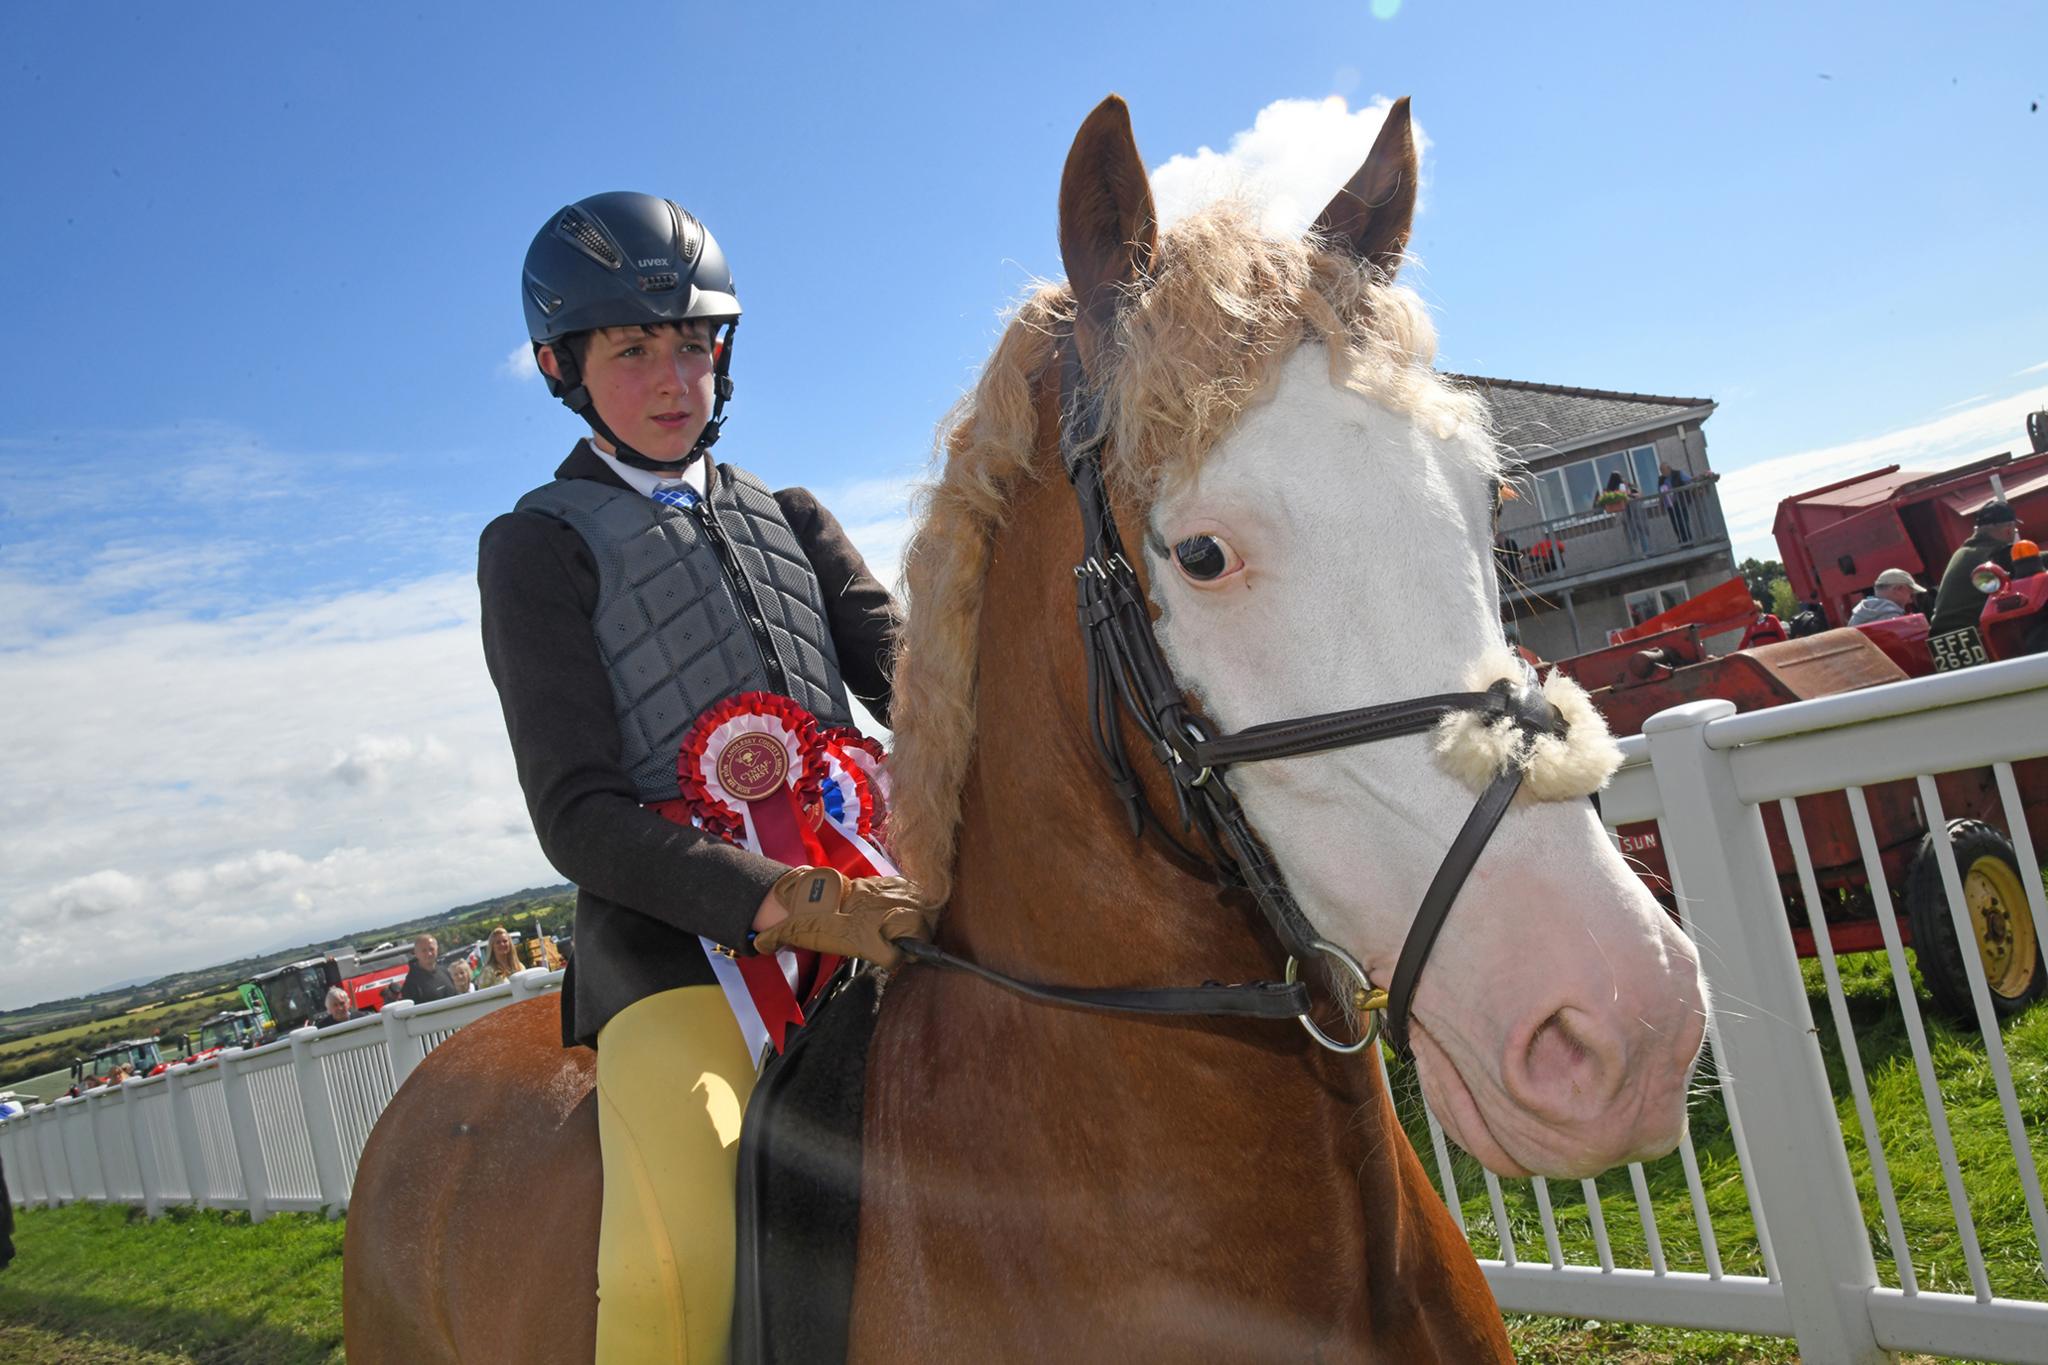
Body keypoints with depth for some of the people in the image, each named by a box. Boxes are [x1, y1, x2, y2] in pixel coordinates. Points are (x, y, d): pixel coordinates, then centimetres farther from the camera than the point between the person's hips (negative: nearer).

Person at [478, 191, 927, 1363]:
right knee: (679, 1264, -29)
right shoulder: (538, 547, 6)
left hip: (858, 896, 5)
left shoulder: (790, 519, 22)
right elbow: (579, 817, -5)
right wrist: (785, 906, -22)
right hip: (674, 929, -5)